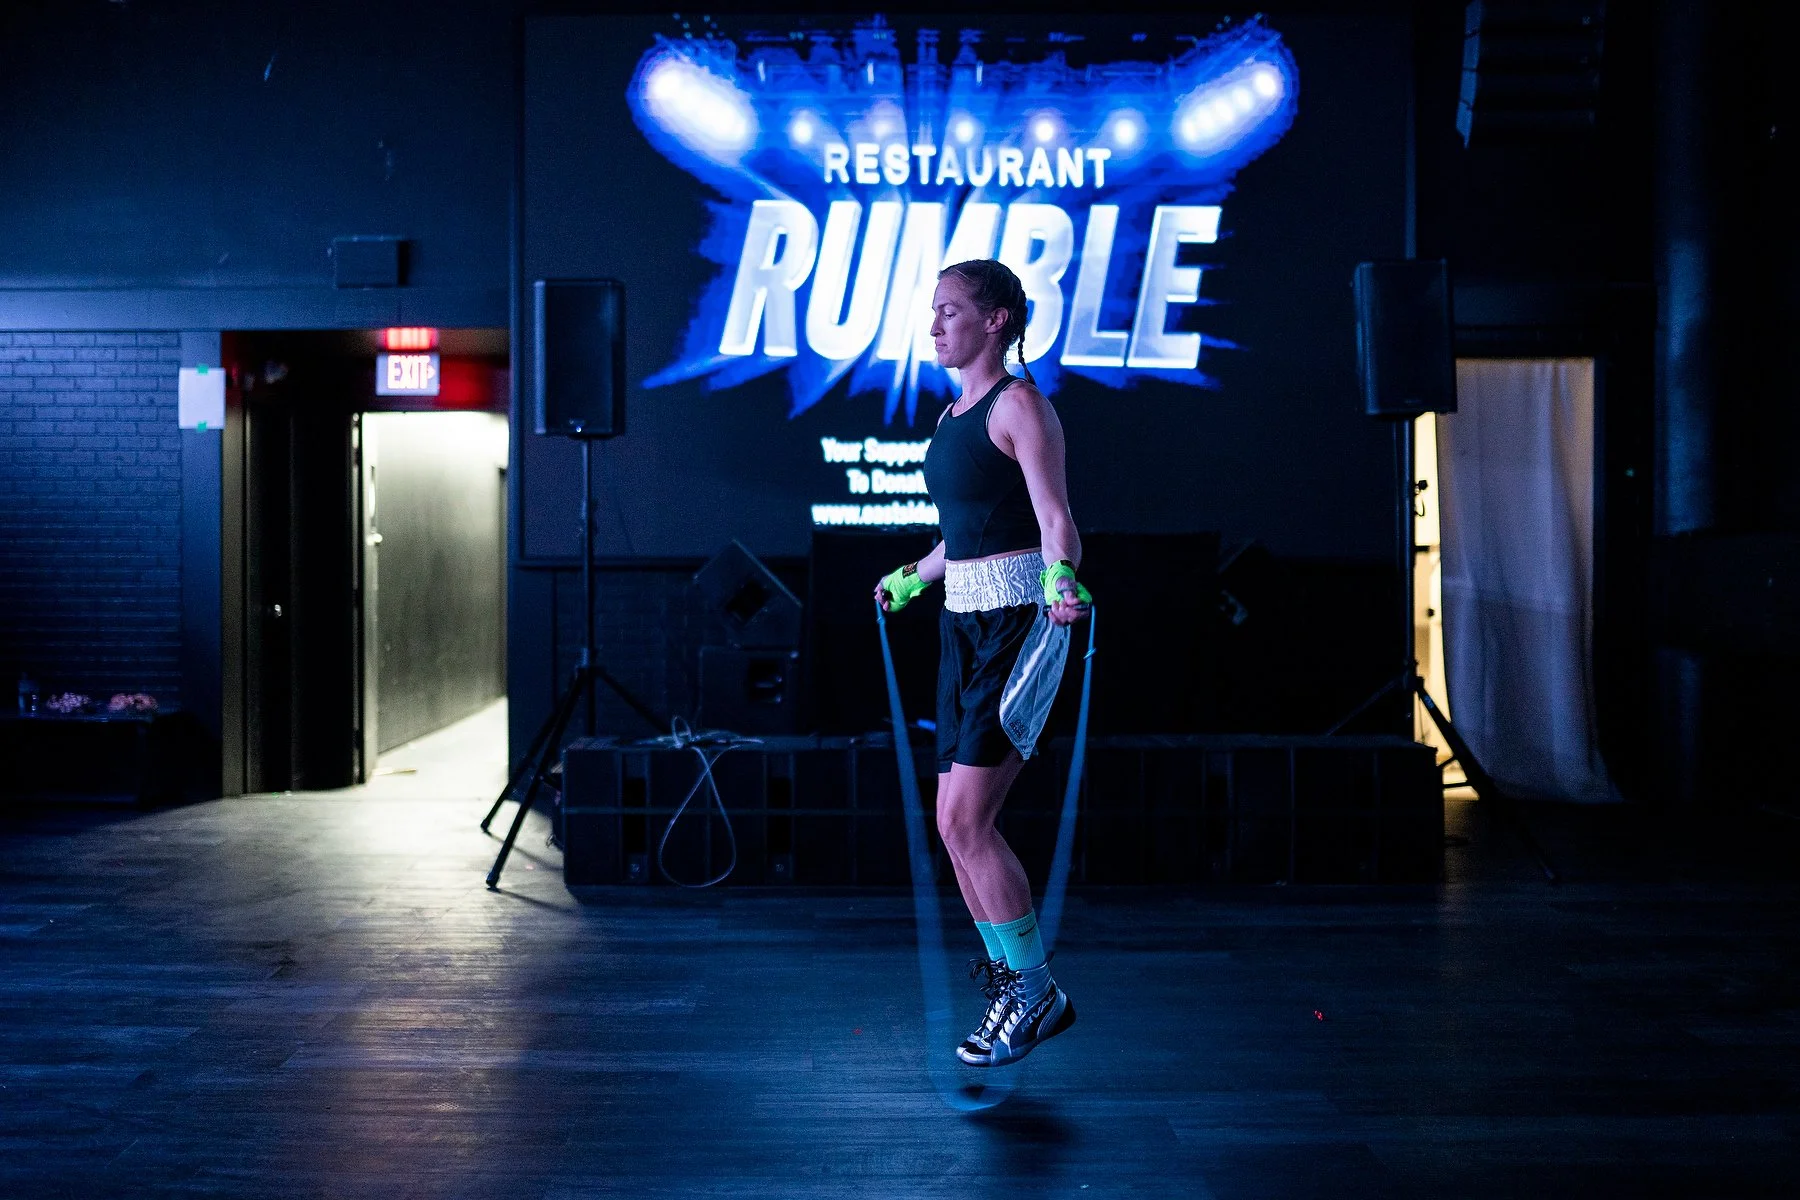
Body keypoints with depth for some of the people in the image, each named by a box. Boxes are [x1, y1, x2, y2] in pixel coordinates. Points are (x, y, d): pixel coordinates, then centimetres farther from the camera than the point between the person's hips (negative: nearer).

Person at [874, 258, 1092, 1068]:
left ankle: (1036, 991, 1)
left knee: (965, 820, -12)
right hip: (963, 622, 9)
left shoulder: (1020, 404, -9)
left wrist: (1061, 583, -34)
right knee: (957, 824, 8)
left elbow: (1056, 522, -15)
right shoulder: (954, 412, 16)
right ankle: (1009, 976, 20)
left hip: (1016, 622, -9)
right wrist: (911, 580, 36)